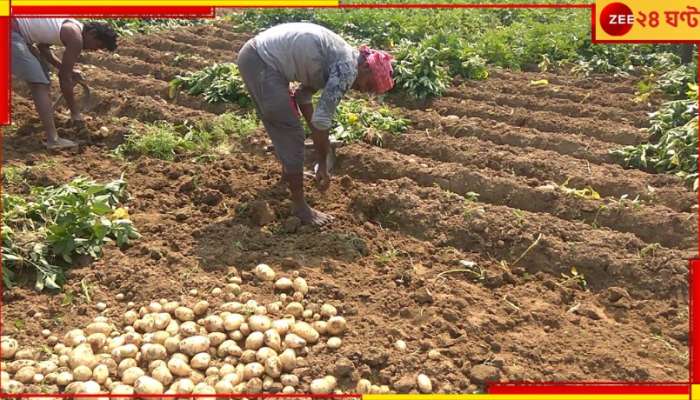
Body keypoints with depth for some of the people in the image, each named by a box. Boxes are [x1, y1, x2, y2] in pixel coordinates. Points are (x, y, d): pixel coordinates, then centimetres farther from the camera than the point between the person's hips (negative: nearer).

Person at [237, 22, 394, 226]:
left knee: (282, 126, 27)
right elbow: (321, 120, -18)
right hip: (261, 62, -10)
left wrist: (319, 140, 26)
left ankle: (288, 172, 49)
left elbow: (303, 96, 23)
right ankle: (299, 206, 6)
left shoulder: (334, 60, 15)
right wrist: (323, 165, -8)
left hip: (254, 53, 10)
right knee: (291, 134, -3)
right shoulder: (348, 68, -14)